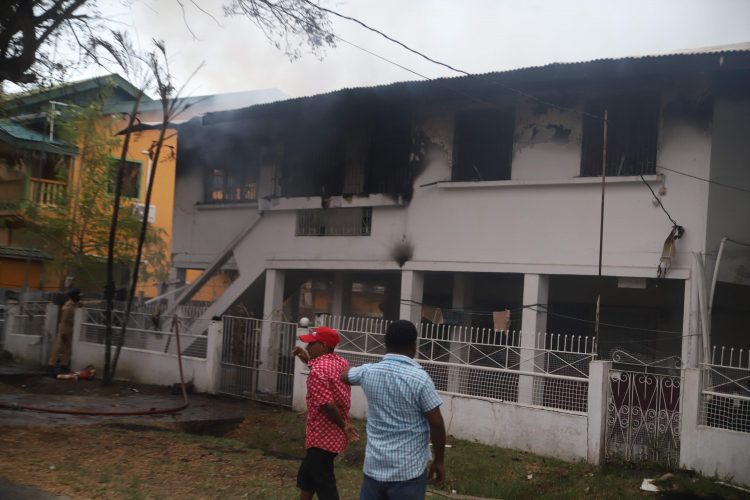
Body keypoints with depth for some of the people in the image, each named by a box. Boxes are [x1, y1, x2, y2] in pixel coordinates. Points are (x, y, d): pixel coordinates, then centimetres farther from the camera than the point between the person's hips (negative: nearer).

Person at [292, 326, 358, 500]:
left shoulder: (317, 370, -22)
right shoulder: (341, 362, 5)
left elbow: (327, 405, -28)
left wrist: (343, 425, -13)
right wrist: (309, 360, 17)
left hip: (322, 436, -10)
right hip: (334, 434, 10)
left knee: (324, 485, -1)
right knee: (306, 474, 24)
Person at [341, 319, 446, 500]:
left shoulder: (368, 372, -2)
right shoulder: (420, 378, -16)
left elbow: (343, 376, 21)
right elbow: (436, 425, -12)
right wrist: (438, 461, 1)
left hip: (374, 467, 5)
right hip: (408, 471, -4)